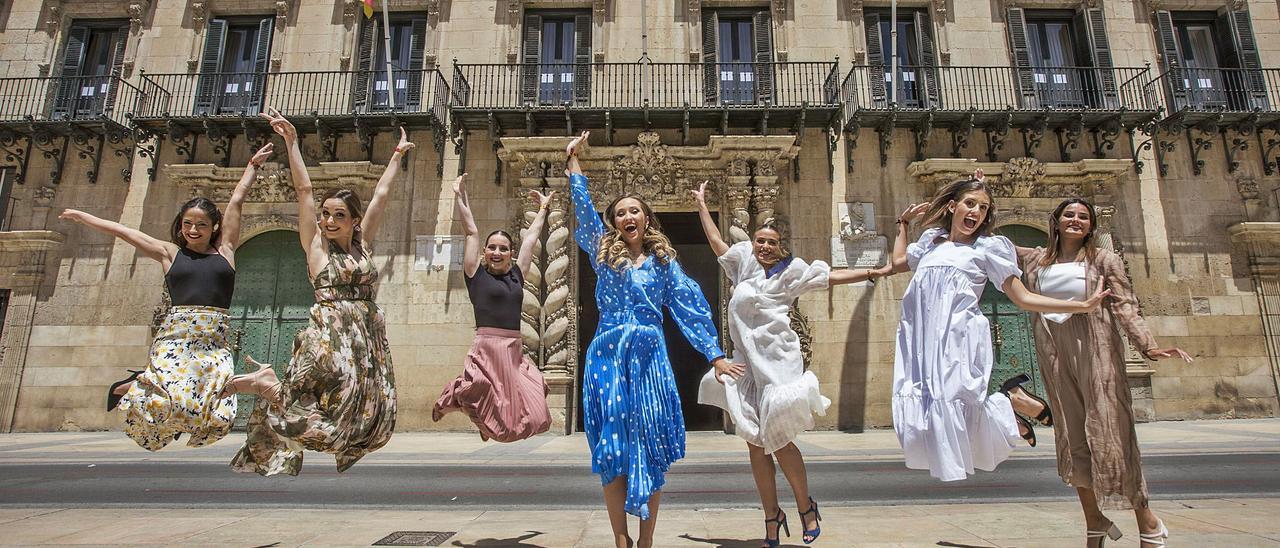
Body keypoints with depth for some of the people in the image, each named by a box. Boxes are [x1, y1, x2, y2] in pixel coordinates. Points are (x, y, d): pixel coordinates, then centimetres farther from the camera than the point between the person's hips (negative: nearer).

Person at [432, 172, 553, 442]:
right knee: (484, 408, -5)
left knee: (531, 417, 0)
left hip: (514, 351, 5)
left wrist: (543, 208, 31)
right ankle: (450, 400, 27)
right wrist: (460, 195, 5)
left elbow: (531, 236, 21)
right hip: (487, 349, -5)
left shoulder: (516, 274, 12)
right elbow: (471, 231, 4)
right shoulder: (476, 274, 3)